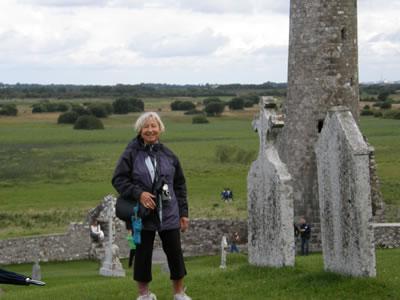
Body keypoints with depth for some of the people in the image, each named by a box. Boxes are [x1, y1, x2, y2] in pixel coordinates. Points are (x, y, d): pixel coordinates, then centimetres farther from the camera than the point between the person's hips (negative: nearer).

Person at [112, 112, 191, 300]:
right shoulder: (131, 154, -4)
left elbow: (180, 185, 11)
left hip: (169, 214, 3)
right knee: (143, 253, 6)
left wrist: (183, 213, 9)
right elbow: (118, 179, -4)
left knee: (175, 252, 6)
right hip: (143, 214, -2)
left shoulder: (168, 155, 6)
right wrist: (138, 193, -17)